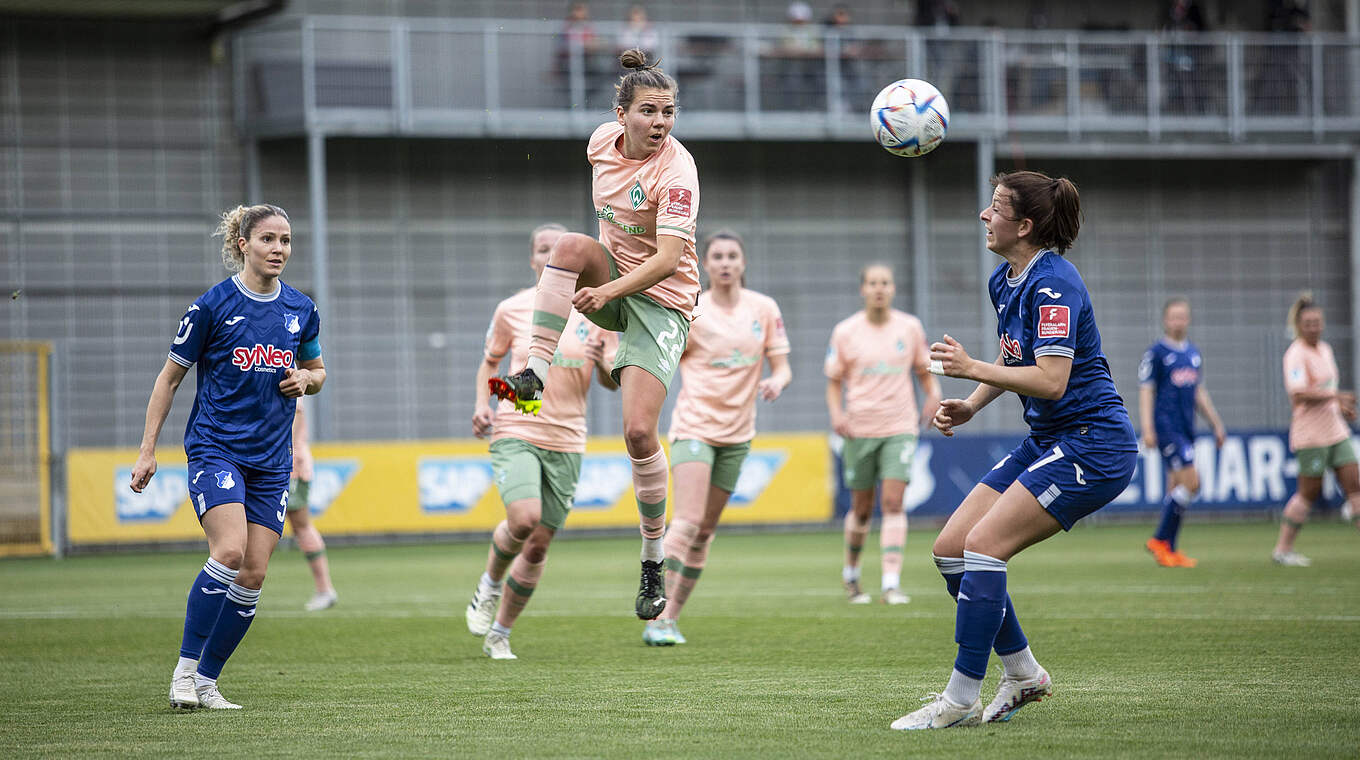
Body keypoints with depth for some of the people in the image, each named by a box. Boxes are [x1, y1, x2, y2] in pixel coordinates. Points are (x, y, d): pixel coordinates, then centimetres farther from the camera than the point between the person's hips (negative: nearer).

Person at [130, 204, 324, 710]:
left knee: (252, 575, -2)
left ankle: (207, 682, 10)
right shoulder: (212, 306, -5)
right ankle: (185, 669, -11)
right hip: (214, 449, -5)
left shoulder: (301, 311, 7)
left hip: (271, 459, 5)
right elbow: (170, 378, 2)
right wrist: (148, 450, -2)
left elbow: (316, 370, 24)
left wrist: (305, 379, -2)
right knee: (229, 552, -23)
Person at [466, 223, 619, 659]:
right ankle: (490, 586, 5)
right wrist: (482, 405, -1)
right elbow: (490, 360, 17)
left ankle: (499, 634, 19)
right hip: (515, 433, -2)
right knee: (524, 518, -26)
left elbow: (613, 382, 7)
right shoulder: (512, 310, 2)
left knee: (538, 546, 2)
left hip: (566, 443, 2)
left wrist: (602, 364, -16)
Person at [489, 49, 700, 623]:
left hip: (661, 301, -5)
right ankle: (533, 376, -29)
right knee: (569, 245, -30)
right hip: (610, 275, 5)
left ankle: (653, 561, 1)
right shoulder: (603, 140, -4)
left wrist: (608, 291, -42)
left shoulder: (675, 168, -23)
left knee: (638, 431, -16)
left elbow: (669, 260, -32)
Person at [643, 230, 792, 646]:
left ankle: (672, 616, 14)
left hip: (737, 433, 4)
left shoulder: (764, 309, 4)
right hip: (694, 425, -4)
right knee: (688, 521, -19)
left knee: (705, 530, 6)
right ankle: (658, 617, -20)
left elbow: (781, 366, 7)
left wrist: (777, 381, -15)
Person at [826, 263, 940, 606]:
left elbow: (923, 369, 15)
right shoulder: (845, 332, 0)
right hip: (859, 431, 0)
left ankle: (891, 583, -14)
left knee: (893, 502, -12)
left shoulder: (910, 327, 3)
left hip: (900, 427, 0)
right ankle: (851, 571, 30)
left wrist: (933, 393, -5)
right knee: (862, 508, 6)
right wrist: (836, 412, -12)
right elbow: (834, 380, 6)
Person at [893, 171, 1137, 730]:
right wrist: (971, 406, 10)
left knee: (983, 545, -19)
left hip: (1092, 443, -10)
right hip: (1047, 441, 10)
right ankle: (1023, 673, 16)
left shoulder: (1053, 285, -19)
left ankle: (961, 700, -13)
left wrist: (972, 368, -25)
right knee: (950, 550, 3)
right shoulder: (1004, 281, 10)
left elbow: (1051, 379, -27)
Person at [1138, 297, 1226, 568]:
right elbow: (1145, 391, -8)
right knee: (1190, 482, -15)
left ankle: (1169, 550, 11)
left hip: (1186, 428, 7)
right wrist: (1147, 429, -15)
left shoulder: (1193, 353, 16)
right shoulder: (1156, 352, -5)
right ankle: (1160, 540, -7)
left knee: (1176, 489, 7)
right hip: (1166, 427, -7)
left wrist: (1217, 424, 22)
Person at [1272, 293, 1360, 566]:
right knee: (1308, 492, -2)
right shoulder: (1296, 354, -14)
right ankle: (1282, 549, 8)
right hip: (1310, 433, -8)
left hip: (1335, 430, 8)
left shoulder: (1325, 349, 14)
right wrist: (1336, 396, -26)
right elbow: (1299, 393, -27)